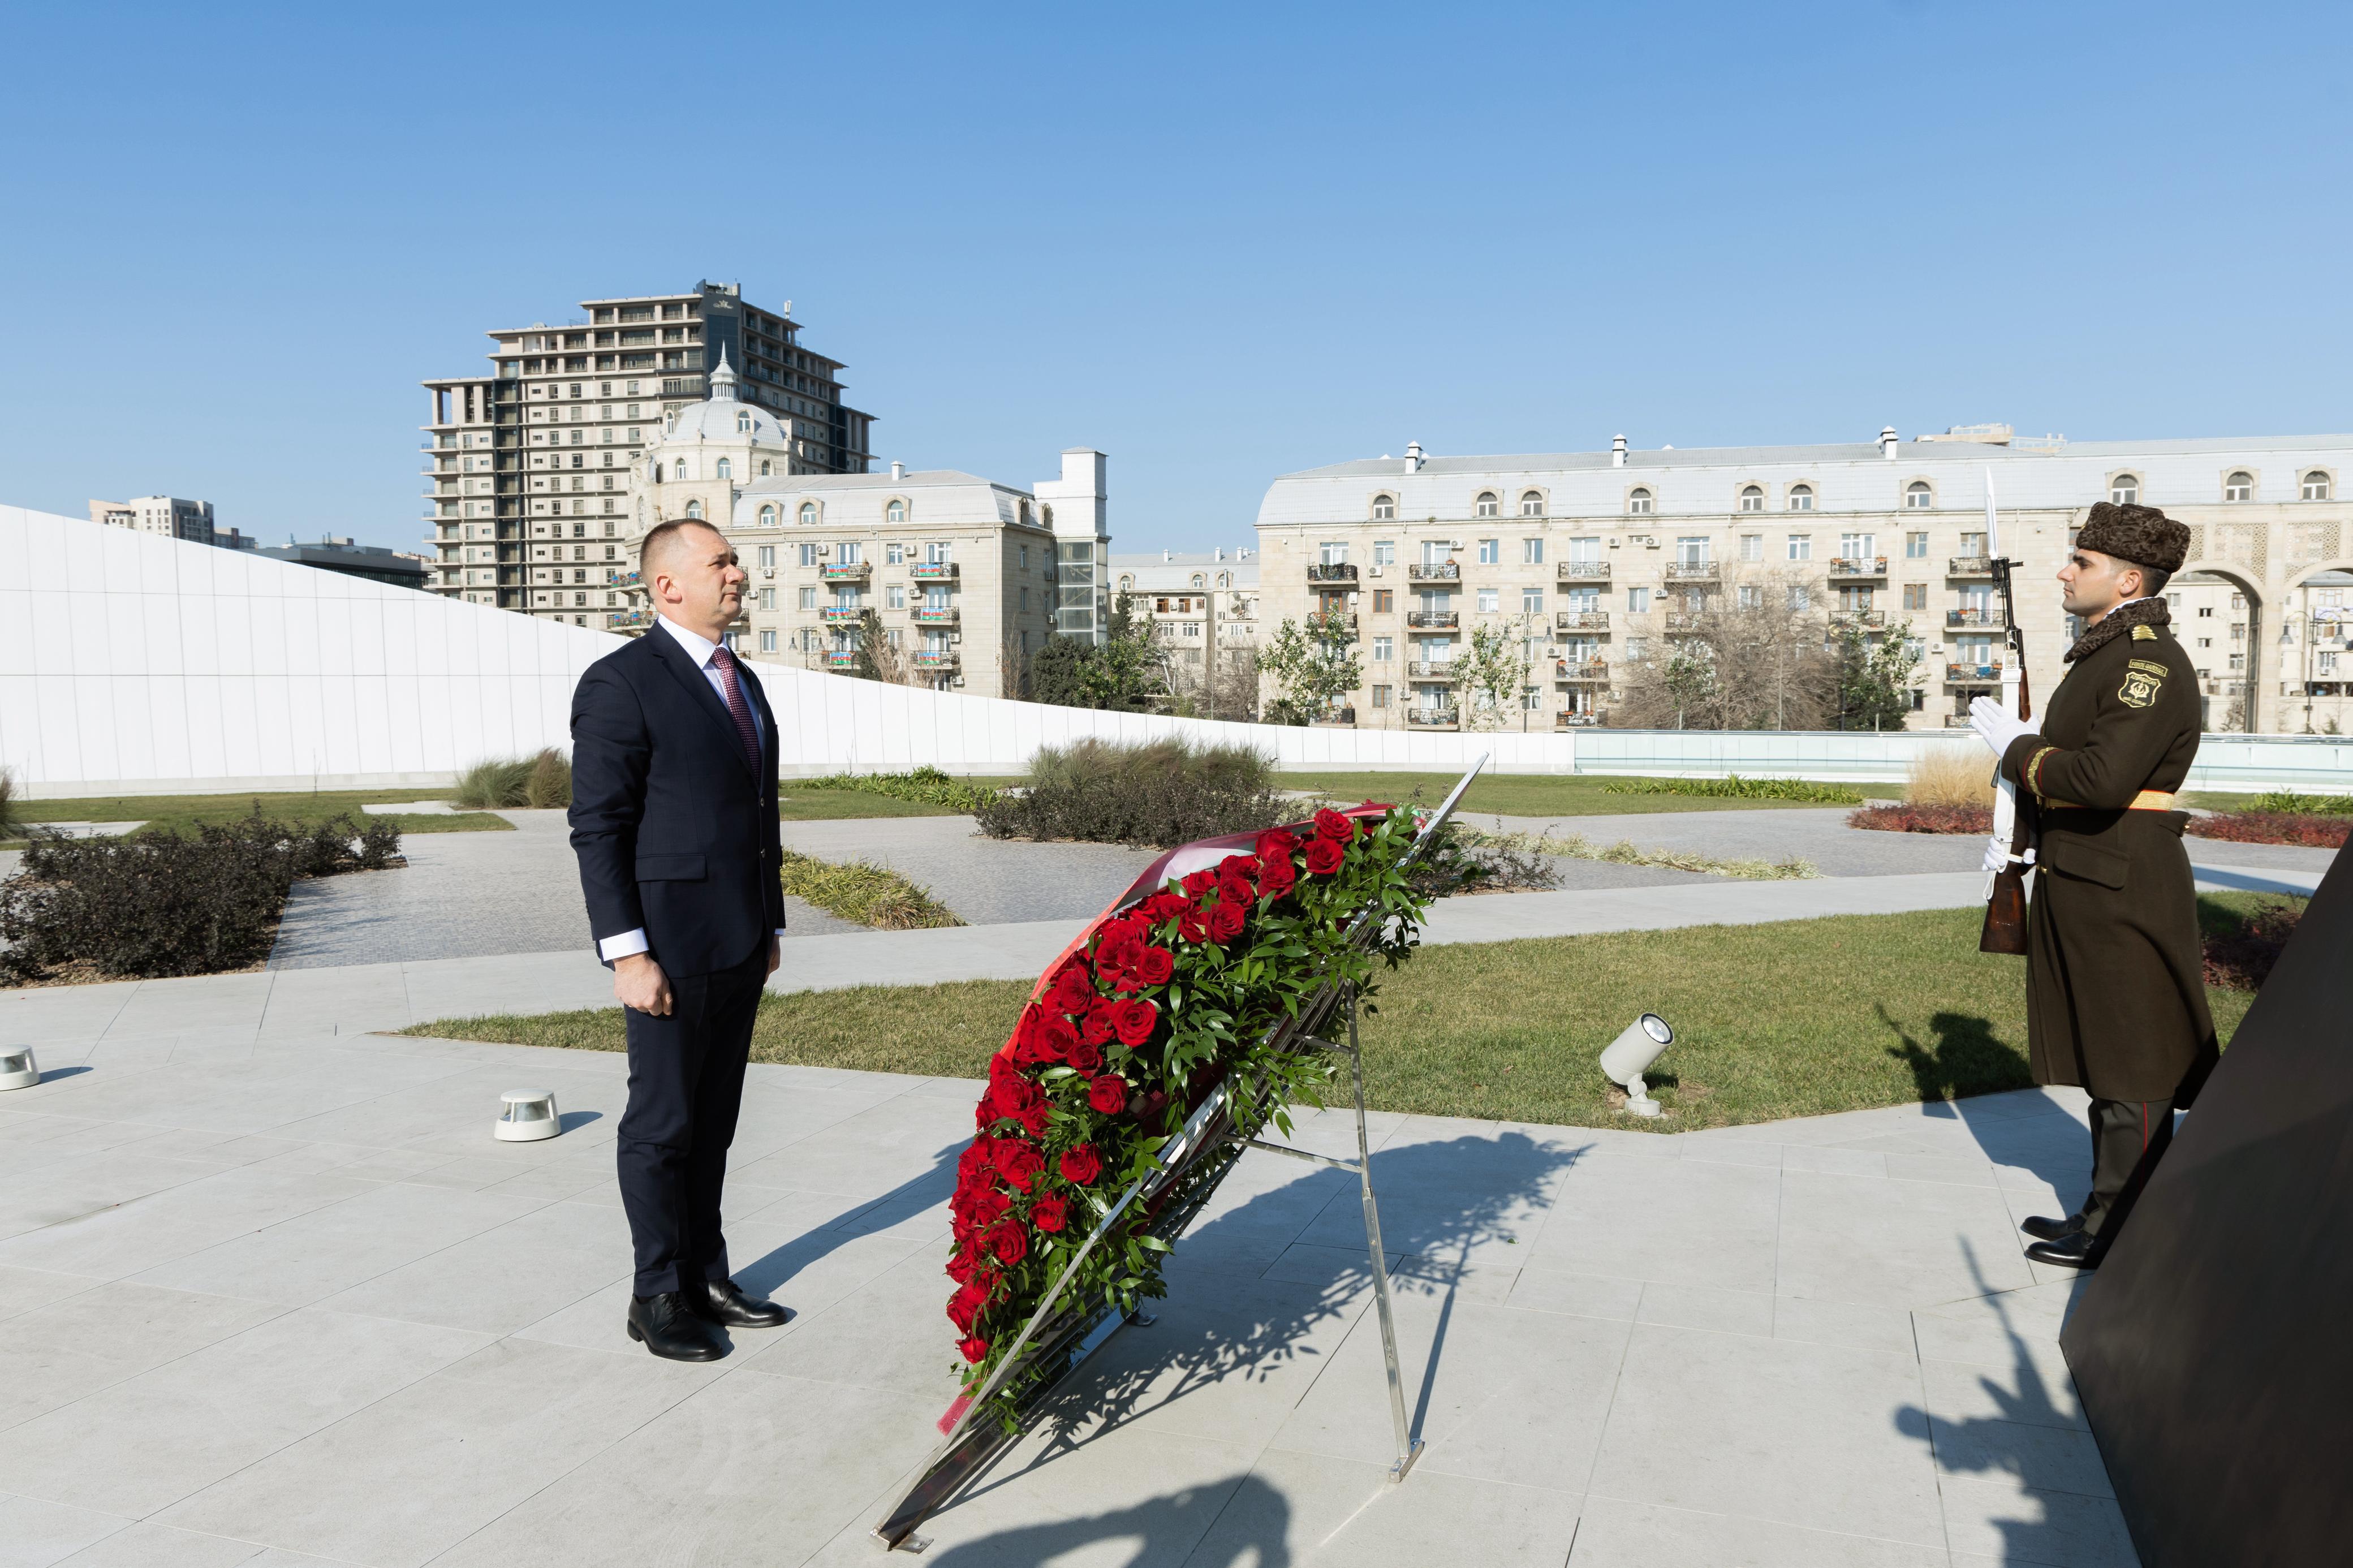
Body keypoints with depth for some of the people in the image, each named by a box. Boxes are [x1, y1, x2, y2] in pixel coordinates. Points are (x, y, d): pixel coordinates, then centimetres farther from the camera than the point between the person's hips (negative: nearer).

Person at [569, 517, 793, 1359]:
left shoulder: (742, 682, 15)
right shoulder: (622, 683, -10)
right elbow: (598, 828, -13)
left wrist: (771, 922, 18)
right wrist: (628, 953, -18)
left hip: (740, 946, 8)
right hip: (672, 945, -7)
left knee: (714, 1122, 15)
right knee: (662, 1124, 4)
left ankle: (706, 1277, 26)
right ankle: (659, 1297, 17)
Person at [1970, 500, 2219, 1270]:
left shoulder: (2152, 662, -17)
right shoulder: (2101, 655, 15)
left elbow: (2103, 777, -29)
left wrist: (2014, 746, -16)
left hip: (2120, 888, -10)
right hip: (2078, 882, 10)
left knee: (2131, 1068, 1)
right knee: (2101, 1054, 17)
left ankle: (2123, 1231, 11)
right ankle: (2107, 1209, 29)